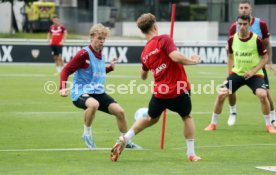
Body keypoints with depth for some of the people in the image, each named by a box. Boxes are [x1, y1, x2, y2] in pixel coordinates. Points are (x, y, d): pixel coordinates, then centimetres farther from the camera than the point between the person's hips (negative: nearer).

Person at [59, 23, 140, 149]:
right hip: (81, 92, -7)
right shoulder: (84, 54, -14)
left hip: (98, 92, 7)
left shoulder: (100, 54, 10)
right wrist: (63, 88, -26)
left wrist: (110, 67, 12)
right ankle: (87, 133, -16)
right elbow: (66, 70, -13)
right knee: (93, 104, -41)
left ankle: (126, 141, 18)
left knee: (119, 111, -4)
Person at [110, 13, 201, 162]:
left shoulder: (144, 53, 8)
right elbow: (176, 57, -25)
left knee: (150, 119, 27)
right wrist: (192, 61, -9)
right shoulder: (164, 39, -11)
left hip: (159, 93, 4)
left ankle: (124, 139, 14)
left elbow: (143, 76, 22)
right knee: (187, 117, 21)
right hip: (179, 90, -4)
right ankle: (191, 154, 20)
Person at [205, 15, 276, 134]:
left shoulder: (257, 40, -16)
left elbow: (265, 58, -7)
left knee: (262, 95, -26)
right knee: (221, 95, -9)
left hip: (254, 74, -3)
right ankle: (213, 123, 9)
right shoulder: (232, 40, -5)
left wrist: (253, 71, -18)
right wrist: (229, 74, 8)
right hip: (237, 73, 3)